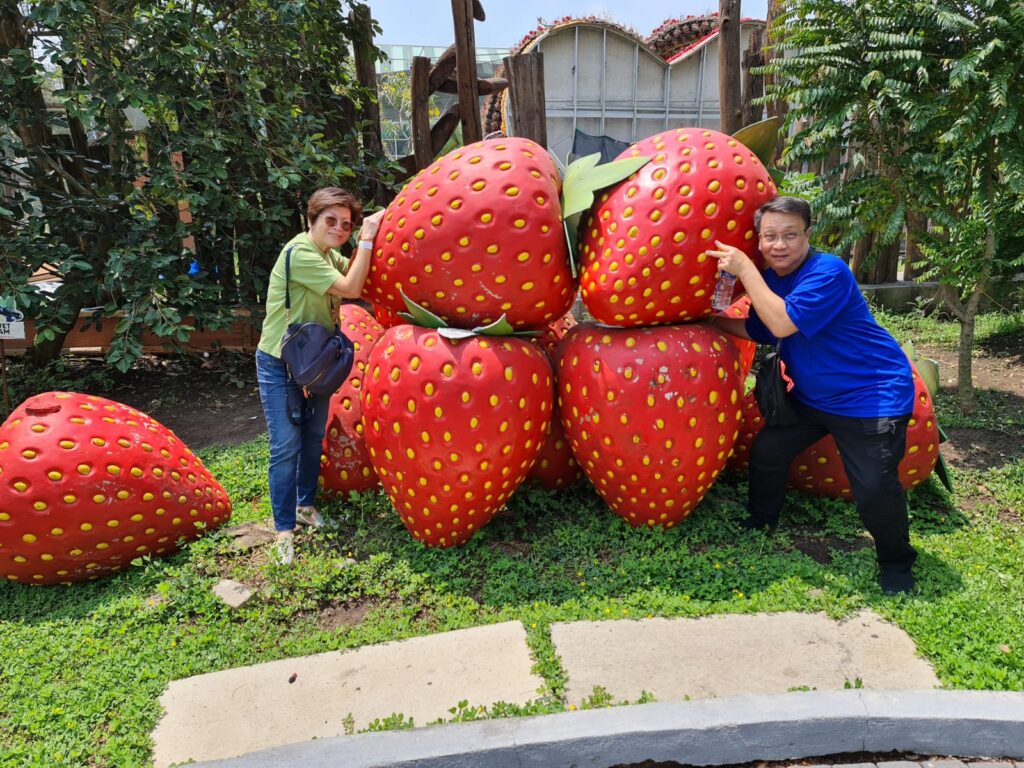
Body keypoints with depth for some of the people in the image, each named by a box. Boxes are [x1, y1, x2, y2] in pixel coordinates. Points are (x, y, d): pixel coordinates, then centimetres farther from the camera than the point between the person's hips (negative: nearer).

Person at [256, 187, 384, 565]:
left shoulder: (328, 254, 6)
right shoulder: (299, 253, -23)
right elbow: (351, 288, -25)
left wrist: (368, 240, -5)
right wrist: (367, 240, -21)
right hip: (280, 365, -8)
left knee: (313, 439, 15)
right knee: (286, 447, -6)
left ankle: (305, 505, 32)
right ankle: (284, 530, 4)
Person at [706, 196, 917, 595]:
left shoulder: (828, 272, -24)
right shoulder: (771, 279, 2)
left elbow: (782, 323, -33)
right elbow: (759, 331, 13)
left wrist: (745, 269, -29)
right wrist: (710, 318, 2)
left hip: (873, 397, -8)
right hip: (813, 396, 8)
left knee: (873, 488, -15)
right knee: (766, 450, 7)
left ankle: (896, 565, 13)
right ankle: (760, 521, 34)